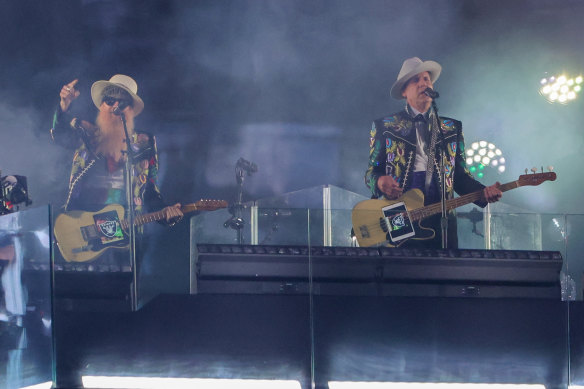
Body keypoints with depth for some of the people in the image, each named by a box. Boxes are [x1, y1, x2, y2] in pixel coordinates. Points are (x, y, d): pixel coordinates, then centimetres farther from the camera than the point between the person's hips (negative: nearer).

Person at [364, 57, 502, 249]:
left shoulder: (452, 128, 18)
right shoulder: (384, 126, 11)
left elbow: (461, 176, 16)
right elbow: (371, 172, 11)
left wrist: (483, 193, -3)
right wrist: (380, 182, -13)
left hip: (441, 221, 2)